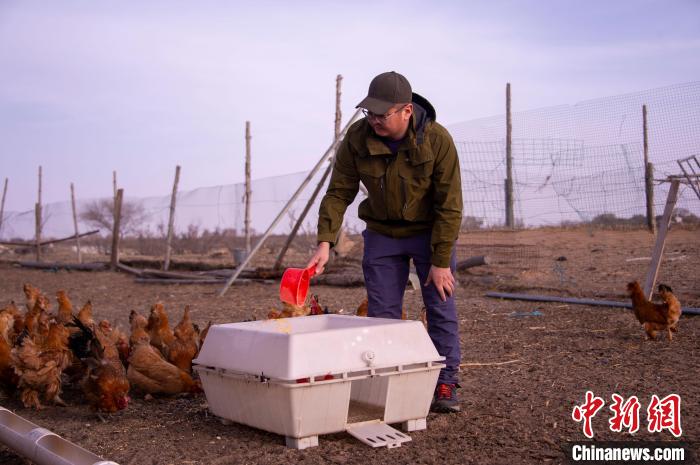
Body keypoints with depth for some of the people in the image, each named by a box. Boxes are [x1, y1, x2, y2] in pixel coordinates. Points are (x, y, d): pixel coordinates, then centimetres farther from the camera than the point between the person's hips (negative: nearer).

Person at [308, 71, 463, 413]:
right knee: (381, 313, 3)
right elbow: (339, 192, -11)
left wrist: (441, 262, -19)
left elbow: (449, 205, -20)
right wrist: (325, 242, -22)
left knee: (441, 307, 0)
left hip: (430, 231, -2)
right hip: (382, 232, 3)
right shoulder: (357, 137, -18)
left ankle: (445, 385, 11)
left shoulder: (437, 140, -24)